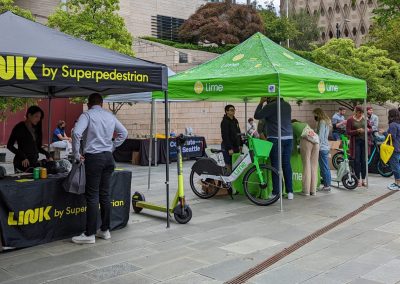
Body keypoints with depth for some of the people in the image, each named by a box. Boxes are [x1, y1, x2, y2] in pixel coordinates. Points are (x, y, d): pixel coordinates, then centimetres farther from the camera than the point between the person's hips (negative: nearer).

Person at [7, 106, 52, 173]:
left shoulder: (36, 128, 13)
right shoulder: (20, 127, -5)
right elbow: (9, 145, -8)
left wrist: (46, 154, 3)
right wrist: (23, 157, -17)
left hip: (35, 162, 6)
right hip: (22, 163, -6)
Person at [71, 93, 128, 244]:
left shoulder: (87, 115, -5)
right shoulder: (110, 116, 12)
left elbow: (76, 133, -20)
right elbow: (124, 133, 19)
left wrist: (76, 154, -9)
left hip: (94, 158, -5)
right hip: (108, 157, 6)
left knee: (92, 196, -3)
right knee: (105, 194, 12)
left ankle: (89, 234, 0)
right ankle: (105, 230, 18)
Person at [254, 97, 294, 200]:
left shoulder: (270, 106, -10)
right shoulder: (287, 105, 12)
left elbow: (257, 116, -8)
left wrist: (261, 102, 4)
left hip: (276, 139, -6)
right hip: (289, 138, 6)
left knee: (275, 165, -2)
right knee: (287, 164, 10)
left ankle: (276, 193, -1)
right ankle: (290, 192, 12)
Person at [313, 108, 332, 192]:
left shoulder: (322, 122, -11)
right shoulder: (326, 121, 18)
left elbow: (320, 136, -16)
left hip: (322, 148, -10)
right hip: (326, 147, 10)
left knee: (324, 168, -6)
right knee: (326, 168, 12)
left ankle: (327, 186, -3)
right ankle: (327, 185, 17)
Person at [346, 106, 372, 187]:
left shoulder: (365, 119, 10)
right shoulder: (350, 120, 1)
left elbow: (371, 129, 13)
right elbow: (348, 132, -4)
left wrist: (368, 130, -11)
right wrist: (357, 131, -19)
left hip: (364, 141, 2)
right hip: (356, 142, -2)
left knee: (364, 161, 3)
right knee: (356, 161, -2)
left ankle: (363, 180, 12)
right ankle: (358, 180, 7)